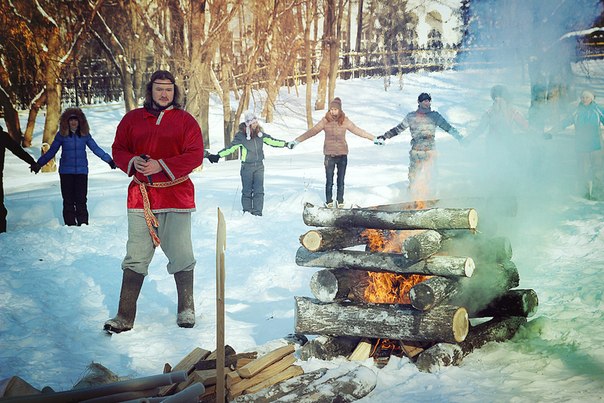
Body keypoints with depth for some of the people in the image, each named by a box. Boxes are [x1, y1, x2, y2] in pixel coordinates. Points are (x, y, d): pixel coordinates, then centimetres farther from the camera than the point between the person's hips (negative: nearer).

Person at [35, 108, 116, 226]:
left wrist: (109, 160, 11)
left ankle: (83, 224, 4)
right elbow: (51, 152, 7)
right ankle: (70, 224, 8)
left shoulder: (85, 134, 3)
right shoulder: (61, 135, 1)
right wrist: (38, 164, 3)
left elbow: (96, 149, 12)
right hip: (66, 172, 0)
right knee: (68, 200, 2)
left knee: (81, 200, -2)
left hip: (81, 171, 0)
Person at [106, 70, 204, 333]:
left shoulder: (185, 120, 2)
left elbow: (195, 155, -6)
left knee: (181, 255, 2)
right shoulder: (132, 119, 10)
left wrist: (161, 166, -16)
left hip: (176, 195, -2)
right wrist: (133, 162, -10)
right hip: (140, 196, 2)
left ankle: (186, 310, 19)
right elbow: (118, 150, 12)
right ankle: (125, 317, 7)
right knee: (135, 258, 2)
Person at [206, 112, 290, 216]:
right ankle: (247, 213, 10)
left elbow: (271, 141, 14)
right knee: (247, 191, 1)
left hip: (259, 166, 3)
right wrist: (218, 155, -17)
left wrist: (286, 144, 15)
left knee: (259, 191, -4)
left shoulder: (260, 133, 5)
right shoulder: (241, 136, -8)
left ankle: (257, 213, -1)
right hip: (247, 166, -3)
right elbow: (231, 147, -8)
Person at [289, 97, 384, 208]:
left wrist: (374, 139, 8)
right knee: (329, 181, 0)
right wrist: (296, 141, -7)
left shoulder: (345, 121, -1)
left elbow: (358, 131, 6)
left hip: (342, 154, 1)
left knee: (341, 181, 7)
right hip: (329, 155, -1)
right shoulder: (325, 121, -4)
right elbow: (311, 131, -3)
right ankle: (329, 202, 11)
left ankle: (340, 201, 17)